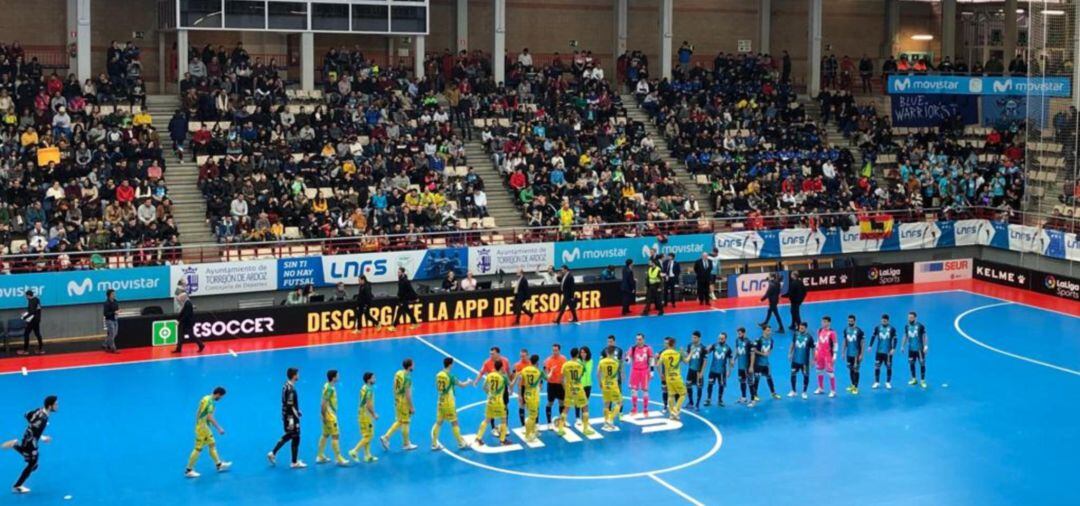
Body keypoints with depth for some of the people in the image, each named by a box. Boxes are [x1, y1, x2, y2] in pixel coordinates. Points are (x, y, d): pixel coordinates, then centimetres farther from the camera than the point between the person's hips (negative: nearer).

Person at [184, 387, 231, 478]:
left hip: (205, 426, 10)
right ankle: (188, 470, 5)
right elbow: (210, 417, -29)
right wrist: (219, 428, -28)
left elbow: (198, 413, 16)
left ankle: (219, 464, 25)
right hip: (203, 427, -10)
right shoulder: (211, 402, -22)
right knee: (198, 449, -2)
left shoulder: (206, 398, 7)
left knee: (212, 445, 16)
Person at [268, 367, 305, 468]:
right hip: (291, 417, -9)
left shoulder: (287, 386, 6)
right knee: (295, 439, 1)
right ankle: (294, 463, 10)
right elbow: (289, 406, -25)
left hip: (287, 416, 9)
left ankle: (273, 453, 25)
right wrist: (291, 420, -25)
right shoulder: (290, 389, -23)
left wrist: (296, 411, 24)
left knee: (288, 436, 23)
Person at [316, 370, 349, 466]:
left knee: (325, 435, 16)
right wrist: (324, 416, -20)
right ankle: (338, 459, 0)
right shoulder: (330, 389, -21)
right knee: (335, 436, -4)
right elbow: (323, 404, -23)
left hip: (330, 415, 10)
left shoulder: (328, 386, 8)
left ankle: (320, 456, 23)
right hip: (330, 416, -10)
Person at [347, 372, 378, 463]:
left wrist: (373, 413, 21)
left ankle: (367, 455, 19)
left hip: (362, 414, 10)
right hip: (366, 416, -10)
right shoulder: (369, 390, -20)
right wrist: (374, 415, -12)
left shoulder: (363, 388, 9)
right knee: (368, 436, -3)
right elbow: (369, 405, -24)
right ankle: (354, 451, -5)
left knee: (366, 436, 14)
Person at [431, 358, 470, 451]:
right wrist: (468, 381, 14)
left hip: (440, 402, 6)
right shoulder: (450, 376, -17)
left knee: (438, 422, 10)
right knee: (454, 423, 3)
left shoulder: (438, 375, 2)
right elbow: (462, 385, -7)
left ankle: (434, 444, 11)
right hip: (449, 403, -6)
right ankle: (461, 444, 13)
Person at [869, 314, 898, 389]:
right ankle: (877, 382, 13)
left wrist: (893, 349, -12)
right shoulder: (877, 328, 1)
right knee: (877, 367, 2)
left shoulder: (892, 329, -4)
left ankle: (888, 383, 16)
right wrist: (870, 346, -2)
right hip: (879, 351, 1)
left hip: (888, 352, -1)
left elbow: (895, 339, -3)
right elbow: (873, 337, 6)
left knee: (888, 367, 3)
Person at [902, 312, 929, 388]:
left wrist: (926, 346, -12)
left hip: (919, 349, -5)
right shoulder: (907, 326, 3)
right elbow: (905, 336, 14)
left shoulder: (920, 326, -11)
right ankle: (914, 379, 24)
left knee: (922, 364, -2)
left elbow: (925, 336, -6)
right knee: (911, 363, 9)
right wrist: (902, 346, 15)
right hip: (911, 349, 5)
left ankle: (923, 381, 5)